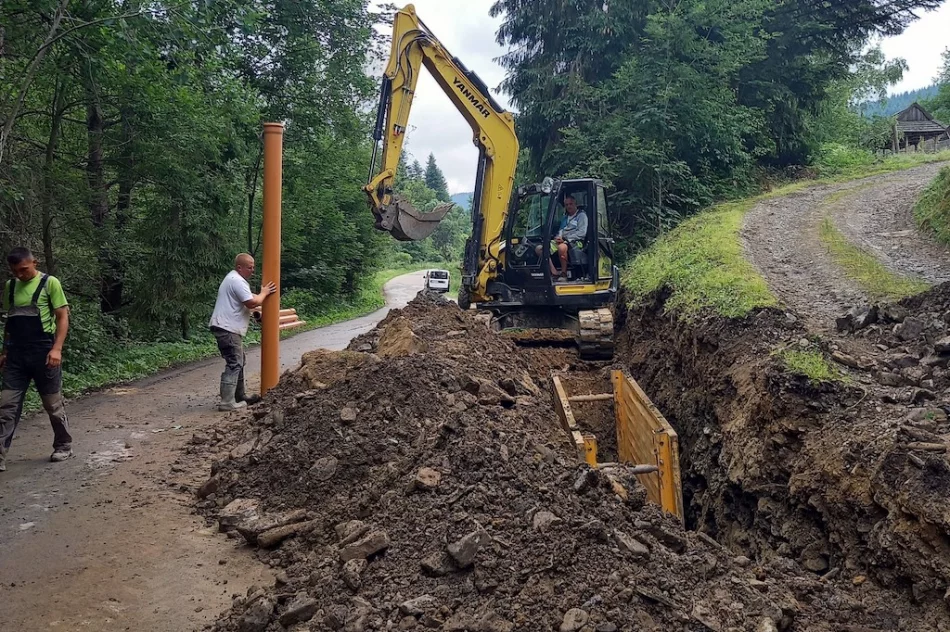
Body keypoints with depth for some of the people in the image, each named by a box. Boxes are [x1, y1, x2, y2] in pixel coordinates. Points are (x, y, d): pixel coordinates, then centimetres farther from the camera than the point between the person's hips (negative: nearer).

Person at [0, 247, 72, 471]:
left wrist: (56, 348, -17)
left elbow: (63, 317, -8)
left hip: (43, 353, -5)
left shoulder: (50, 283, -6)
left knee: (53, 404, 6)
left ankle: (64, 446, 22)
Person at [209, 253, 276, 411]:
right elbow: (252, 303, -21)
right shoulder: (237, 281, -17)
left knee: (238, 362, 18)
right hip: (227, 329, -11)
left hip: (228, 328, 11)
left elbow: (248, 299, 27)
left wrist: (262, 295, 14)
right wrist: (264, 293, -4)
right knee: (234, 364, -11)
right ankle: (227, 402, -11)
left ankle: (240, 396, 25)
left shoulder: (234, 279, 19)